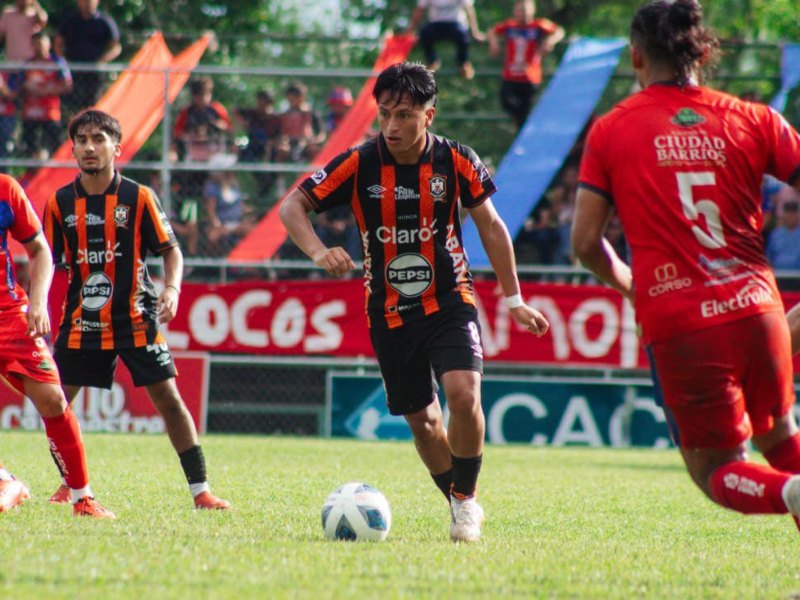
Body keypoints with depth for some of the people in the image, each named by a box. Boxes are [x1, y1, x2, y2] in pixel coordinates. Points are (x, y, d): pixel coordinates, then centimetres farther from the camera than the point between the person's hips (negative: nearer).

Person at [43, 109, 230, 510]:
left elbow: (171, 250, 0)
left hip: (135, 319, -2)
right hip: (81, 322, 2)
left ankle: (200, 489, 0)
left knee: (168, 398, -7)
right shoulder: (60, 203, 1)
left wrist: (172, 288, -18)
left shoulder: (139, 198, -4)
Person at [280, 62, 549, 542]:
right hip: (389, 313, 1)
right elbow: (292, 206, -6)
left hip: (450, 300, -1)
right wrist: (318, 252, -26)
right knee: (421, 419, 7)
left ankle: (467, 499, -3)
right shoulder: (359, 164, -11)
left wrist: (514, 301, 6)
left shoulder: (456, 161, -9)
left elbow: (491, 226, 4)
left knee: (463, 392, -23)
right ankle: (460, 506, 29)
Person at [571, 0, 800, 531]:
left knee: (716, 470, 8)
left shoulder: (610, 131, 3)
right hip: (756, 309, 2)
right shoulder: (753, 120, 5)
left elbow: (585, 242, 2)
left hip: (676, 326, -2)